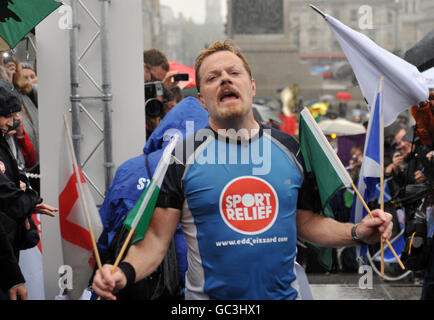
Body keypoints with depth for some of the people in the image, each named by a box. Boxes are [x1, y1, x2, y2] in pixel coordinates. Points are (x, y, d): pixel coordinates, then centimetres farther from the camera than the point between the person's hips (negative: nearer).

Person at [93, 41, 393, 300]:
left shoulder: (288, 148, 2)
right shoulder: (183, 157, -7)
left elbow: (306, 222, 10)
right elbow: (157, 240, -8)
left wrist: (357, 233, -4)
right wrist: (124, 273, -25)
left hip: (283, 294, 3)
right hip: (208, 296, -2)